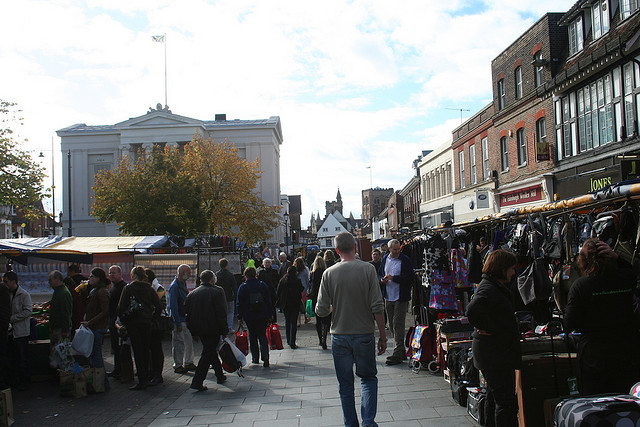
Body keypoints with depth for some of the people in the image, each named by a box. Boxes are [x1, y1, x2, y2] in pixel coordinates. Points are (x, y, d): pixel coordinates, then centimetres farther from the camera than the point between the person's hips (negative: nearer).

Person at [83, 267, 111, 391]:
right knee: (93, 355, 14)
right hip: (92, 327, 10)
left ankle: (103, 383, 3)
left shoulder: (102, 292, -15)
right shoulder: (94, 290, 16)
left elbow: (105, 311, -20)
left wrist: (90, 323, -20)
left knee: (96, 355, -5)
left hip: (98, 328, -10)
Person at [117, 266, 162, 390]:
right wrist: (152, 318, 9)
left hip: (133, 323, -4)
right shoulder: (149, 289, 5)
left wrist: (123, 320, 5)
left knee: (137, 352, -3)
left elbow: (121, 307, -7)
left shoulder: (128, 288, -5)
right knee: (145, 351, 14)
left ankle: (141, 381, -5)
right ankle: (146, 378, 19)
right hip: (147, 324, 4)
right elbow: (159, 307, 2)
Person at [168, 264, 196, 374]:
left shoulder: (183, 283, 11)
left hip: (186, 318, 9)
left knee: (189, 341, 13)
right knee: (179, 343, -1)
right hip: (179, 320, -9)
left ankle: (188, 363, 25)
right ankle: (178, 366, 10)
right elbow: (173, 306, -20)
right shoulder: (174, 286, -18)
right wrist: (178, 323, -20)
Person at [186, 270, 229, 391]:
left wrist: (193, 332, 16)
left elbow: (188, 314, 9)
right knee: (208, 354, -1)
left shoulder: (192, 294, 7)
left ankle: (220, 375, 32)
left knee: (211, 351, 21)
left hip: (199, 330, 6)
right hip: (213, 330, -6)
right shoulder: (217, 291, -7)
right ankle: (197, 381, -7)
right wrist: (224, 331, -6)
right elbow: (222, 313, -12)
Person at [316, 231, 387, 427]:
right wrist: (383, 336, -1)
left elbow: (321, 310, -4)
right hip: (364, 334, 0)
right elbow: (377, 307, -10)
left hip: (339, 336, 1)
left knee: (345, 385, 13)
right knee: (368, 378, 17)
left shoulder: (329, 273, -5)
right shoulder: (368, 269, -8)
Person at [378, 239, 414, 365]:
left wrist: (393, 278, -17)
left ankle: (398, 354, -5)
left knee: (398, 325, -9)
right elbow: (380, 274, 21)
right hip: (389, 297, 6)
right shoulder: (385, 259, 10)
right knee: (392, 325, 11)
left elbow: (410, 278, -13)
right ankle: (401, 351, 23)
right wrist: (382, 280, -2)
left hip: (401, 297, -6)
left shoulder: (405, 260, -7)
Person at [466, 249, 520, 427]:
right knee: (505, 401, -5)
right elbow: (473, 310, -37)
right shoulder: (488, 289, -20)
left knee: (494, 399, 21)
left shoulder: (494, 287, 14)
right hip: (494, 355, -11)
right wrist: (490, 329, -25)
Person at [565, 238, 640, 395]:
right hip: (626, 354, 3)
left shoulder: (580, 285, -15)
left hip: (593, 357, -3)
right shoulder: (627, 279, -6)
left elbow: (571, 324, -11)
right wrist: (617, 257, 3)